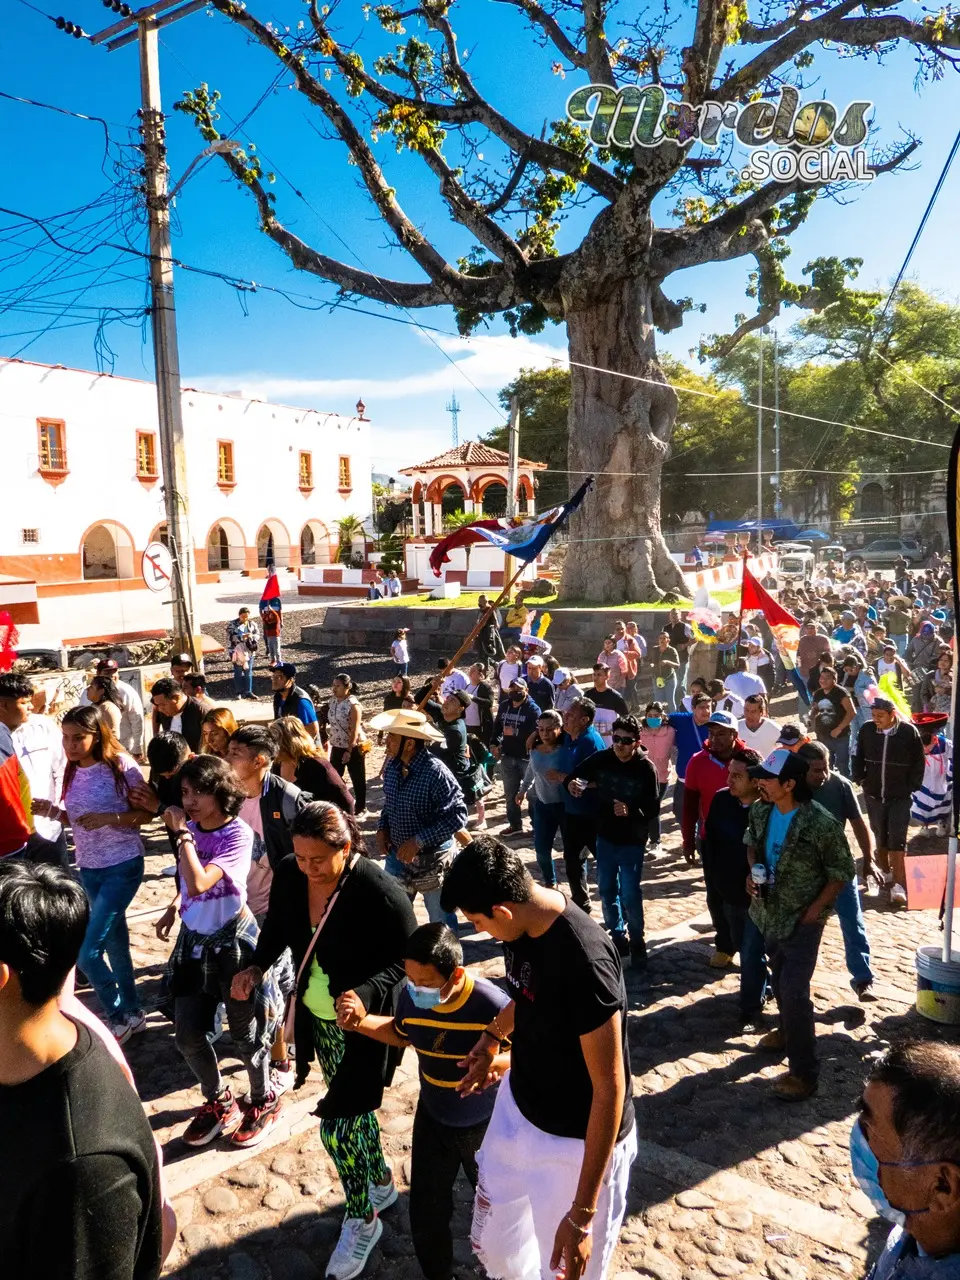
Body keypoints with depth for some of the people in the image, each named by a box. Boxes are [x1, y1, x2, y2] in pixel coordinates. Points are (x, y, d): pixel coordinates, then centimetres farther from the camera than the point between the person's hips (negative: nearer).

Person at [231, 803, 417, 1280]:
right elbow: (277, 925, 6)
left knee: (337, 1125, 1)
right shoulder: (288, 875, -14)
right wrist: (258, 966, -12)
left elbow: (405, 958, -21)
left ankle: (361, 1221, 28)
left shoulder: (379, 892, -31)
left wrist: (365, 994, -36)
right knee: (353, 1108, 24)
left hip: (363, 1025, -6)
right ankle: (382, 1183, 50)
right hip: (317, 1019, 6)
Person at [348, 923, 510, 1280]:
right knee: (426, 1215, 14)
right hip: (433, 1120, 3)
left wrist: (500, 1063, -42)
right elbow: (402, 1035, 2)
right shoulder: (411, 997, -21)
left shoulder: (492, 1005, -35)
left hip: (487, 1126, -3)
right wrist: (361, 1021, -15)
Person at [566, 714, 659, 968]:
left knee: (630, 896, -1)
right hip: (605, 837, 4)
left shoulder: (646, 769, -17)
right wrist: (571, 783, -22)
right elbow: (574, 776, 2)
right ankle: (618, 937, 33)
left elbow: (653, 809, -15)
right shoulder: (601, 758, -8)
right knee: (607, 892, 14)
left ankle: (637, 943, 21)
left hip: (632, 842, -4)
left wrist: (631, 812, -34)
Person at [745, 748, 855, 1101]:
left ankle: (804, 1071, 8)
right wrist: (752, 871, -7)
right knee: (779, 980, 24)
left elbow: (842, 871, -14)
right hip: (769, 913, 6)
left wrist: (815, 910, -15)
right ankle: (788, 1030, 49)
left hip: (801, 920, -6)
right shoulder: (760, 811, -9)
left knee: (794, 991, -7)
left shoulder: (821, 824, -26)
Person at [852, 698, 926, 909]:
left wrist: (912, 787, -4)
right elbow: (858, 757, 10)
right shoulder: (867, 730, -4)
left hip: (900, 797, -3)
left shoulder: (909, 731, -11)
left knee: (897, 840, -6)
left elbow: (918, 762, -1)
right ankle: (886, 873, 33)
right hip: (873, 795, 3)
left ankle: (898, 885, -6)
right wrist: (860, 779, 2)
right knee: (880, 837, 15)